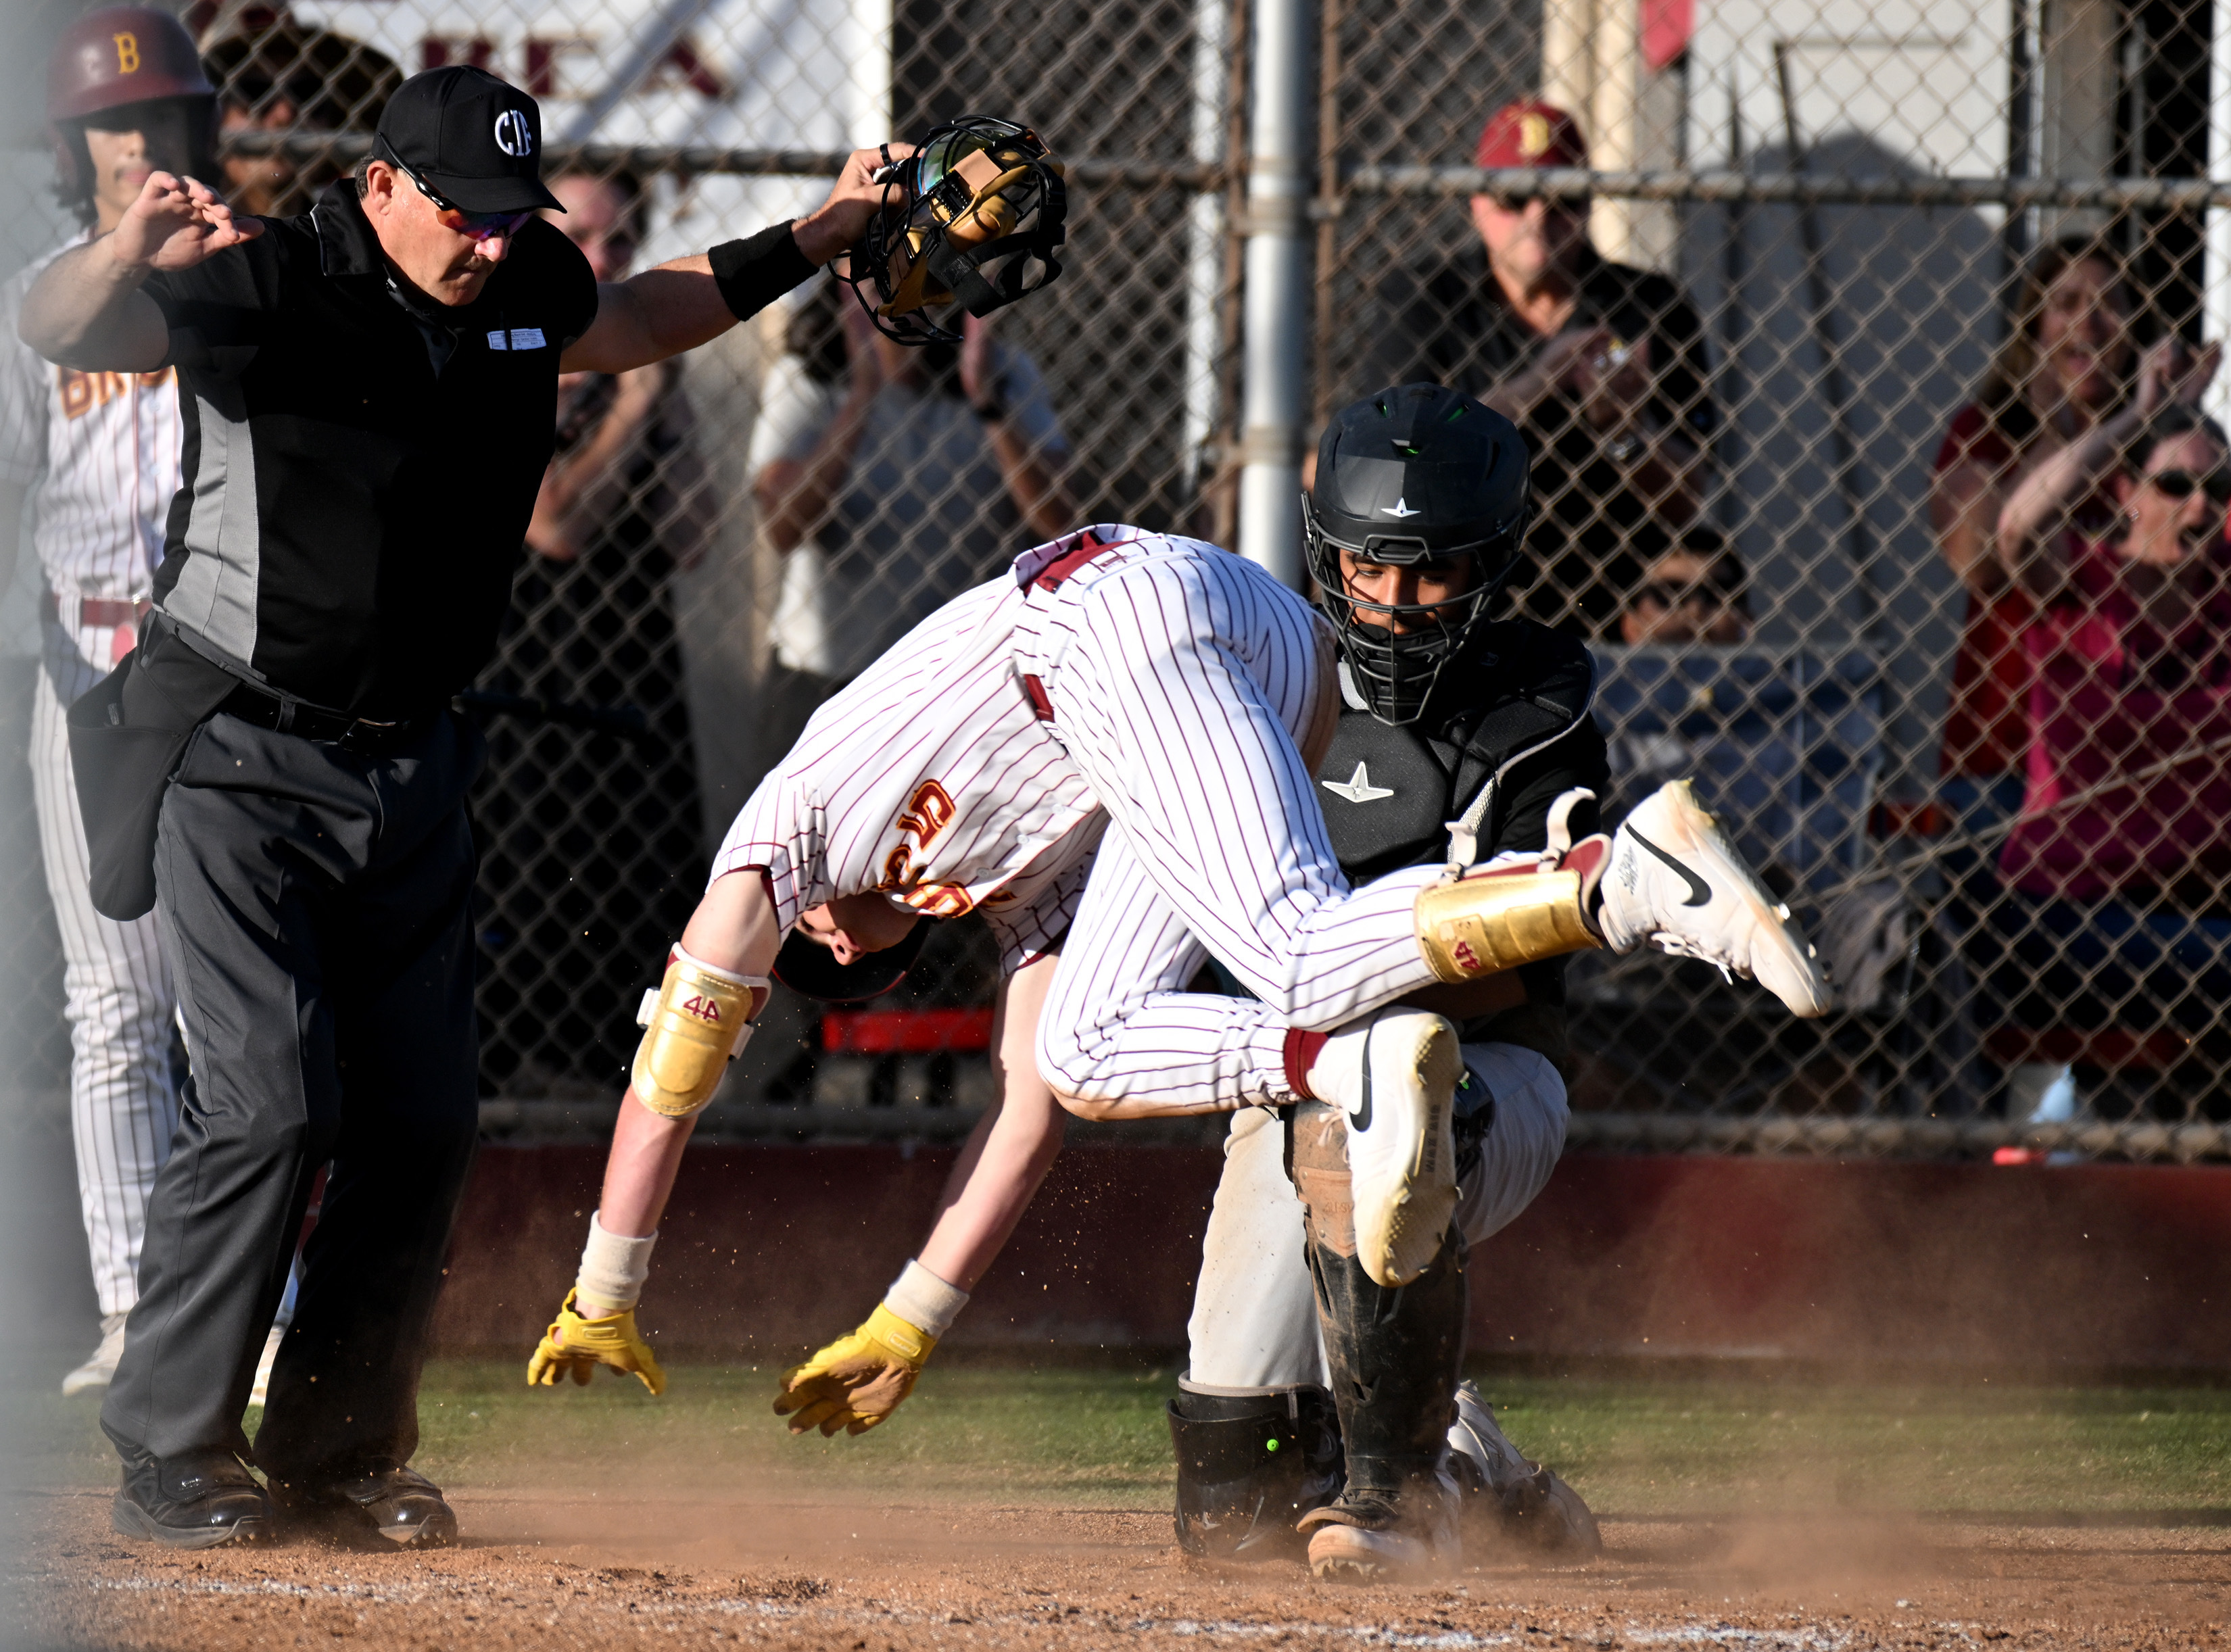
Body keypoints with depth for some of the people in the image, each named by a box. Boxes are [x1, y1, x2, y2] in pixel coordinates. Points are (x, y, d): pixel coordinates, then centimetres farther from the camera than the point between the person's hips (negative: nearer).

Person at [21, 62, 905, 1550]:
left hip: (411, 762, 7)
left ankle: (337, 1456, 16)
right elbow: (58, 335, -26)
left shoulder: (525, 293, 3)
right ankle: (173, 1458, -5)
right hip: (243, 760, -7)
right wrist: (129, 253, -47)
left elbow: (639, 323, 26)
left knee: (423, 1121, 4)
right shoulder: (265, 287, -16)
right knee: (270, 1104, -15)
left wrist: (813, 242, 19)